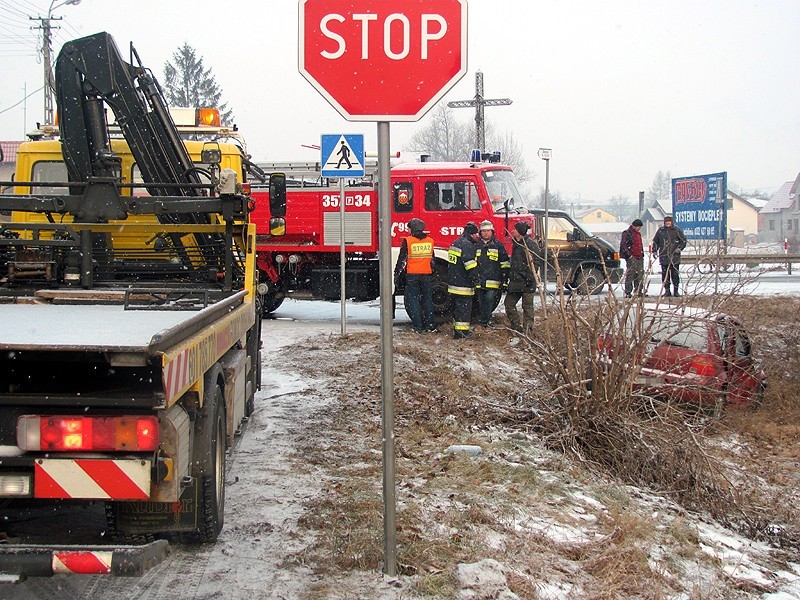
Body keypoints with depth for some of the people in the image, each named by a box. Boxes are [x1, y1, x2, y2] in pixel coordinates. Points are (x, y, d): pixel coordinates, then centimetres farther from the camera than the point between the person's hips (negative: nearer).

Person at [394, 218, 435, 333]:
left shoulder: (407, 241, -7)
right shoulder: (430, 241, 6)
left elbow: (402, 259, -5)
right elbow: (432, 260, 14)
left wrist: (397, 274, 2)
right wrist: (432, 273, 23)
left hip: (412, 275, -3)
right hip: (427, 275, 3)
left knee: (413, 300, 3)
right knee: (427, 300, 12)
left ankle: (418, 326, -1)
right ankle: (430, 325, 10)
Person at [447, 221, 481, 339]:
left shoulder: (456, 243, 16)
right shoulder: (467, 245, -16)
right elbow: (470, 263, -26)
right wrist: (476, 277, -21)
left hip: (453, 282, 10)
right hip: (463, 284, -10)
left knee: (456, 306, 18)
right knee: (464, 307, -5)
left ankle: (457, 327, 27)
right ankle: (461, 331, -6)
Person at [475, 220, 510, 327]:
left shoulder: (498, 245, 5)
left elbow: (505, 263, 5)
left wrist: (504, 278, -1)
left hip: (493, 280, -3)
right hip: (478, 281, 3)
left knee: (490, 299, -11)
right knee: (481, 301, 7)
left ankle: (483, 321, -5)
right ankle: (486, 319, 20)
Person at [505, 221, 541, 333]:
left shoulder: (530, 244, -12)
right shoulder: (516, 244, 16)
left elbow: (537, 262, -16)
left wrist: (530, 278, -22)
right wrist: (510, 275, 22)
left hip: (526, 282, -9)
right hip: (515, 281, 9)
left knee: (527, 306, -1)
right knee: (509, 303, 9)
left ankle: (527, 329, 4)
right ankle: (516, 326, 17)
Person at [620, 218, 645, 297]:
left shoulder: (638, 234, 20)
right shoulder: (627, 233, -7)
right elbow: (623, 245, -14)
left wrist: (642, 254, 20)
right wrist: (629, 255, -18)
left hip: (639, 258, 8)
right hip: (631, 258, -8)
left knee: (640, 275, 7)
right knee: (630, 275, -8)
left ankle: (638, 291, 15)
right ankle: (628, 292, -6)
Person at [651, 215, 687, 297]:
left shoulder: (677, 230, 4)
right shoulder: (660, 230, 10)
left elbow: (683, 240, 8)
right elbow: (655, 241, 19)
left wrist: (679, 248, -6)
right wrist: (654, 251, 10)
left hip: (674, 256, -2)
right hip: (663, 257, 2)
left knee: (675, 274, -1)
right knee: (665, 274, 1)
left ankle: (676, 291, 6)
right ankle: (667, 290, 8)